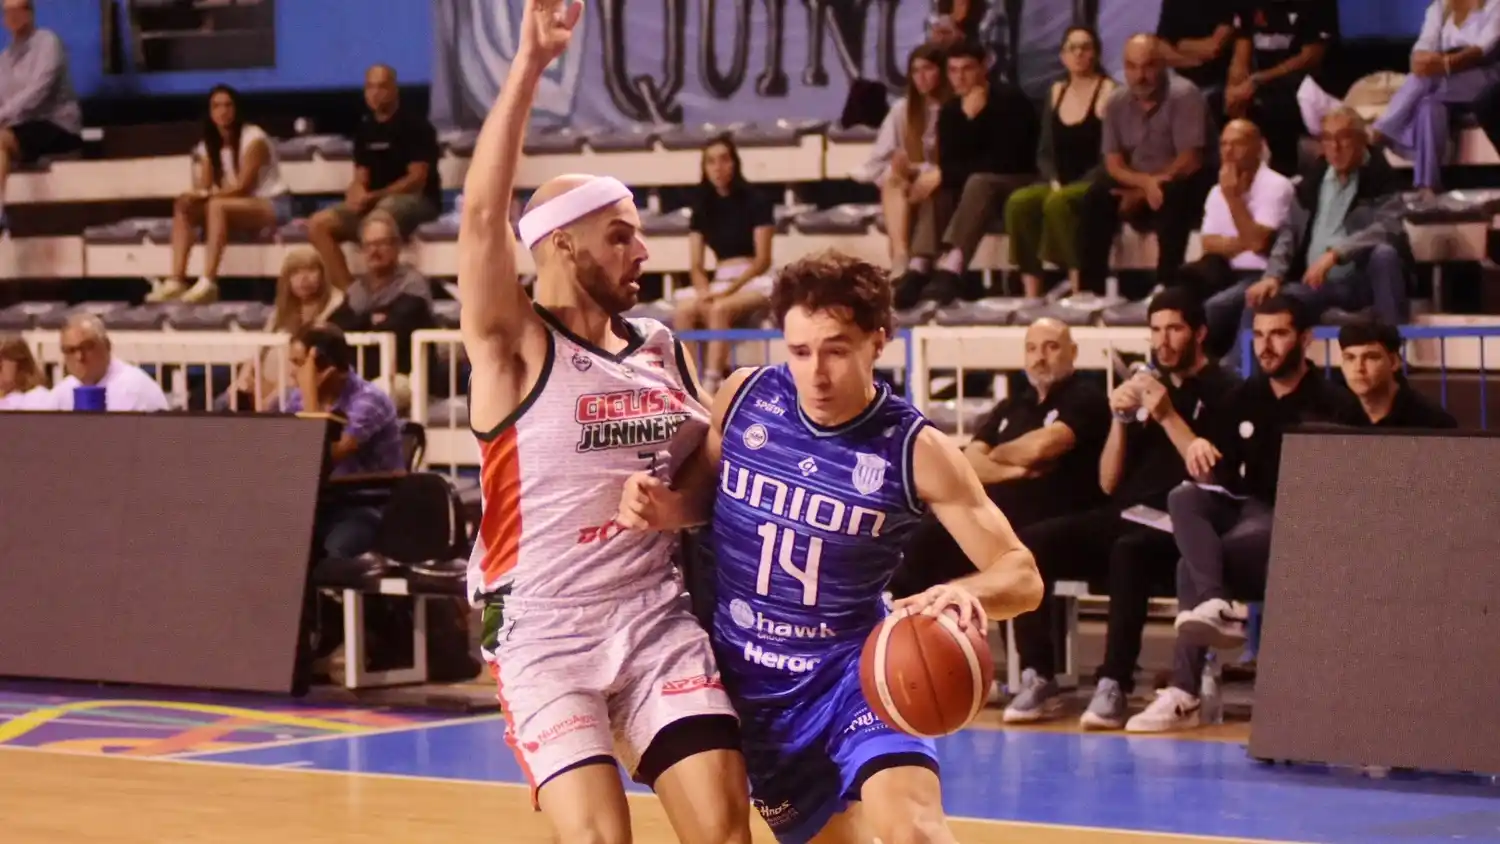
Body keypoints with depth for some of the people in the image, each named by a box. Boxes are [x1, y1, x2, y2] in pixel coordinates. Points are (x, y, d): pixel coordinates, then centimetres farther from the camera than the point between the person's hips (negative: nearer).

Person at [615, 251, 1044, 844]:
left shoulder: (915, 451, -16)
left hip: (850, 673, -3)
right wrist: (666, 507, -13)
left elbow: (1021, 575, -15)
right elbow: (705, 491, 11)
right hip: (745, 680, 4)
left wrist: (966, 593, -39)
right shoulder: (745, 397, -8)